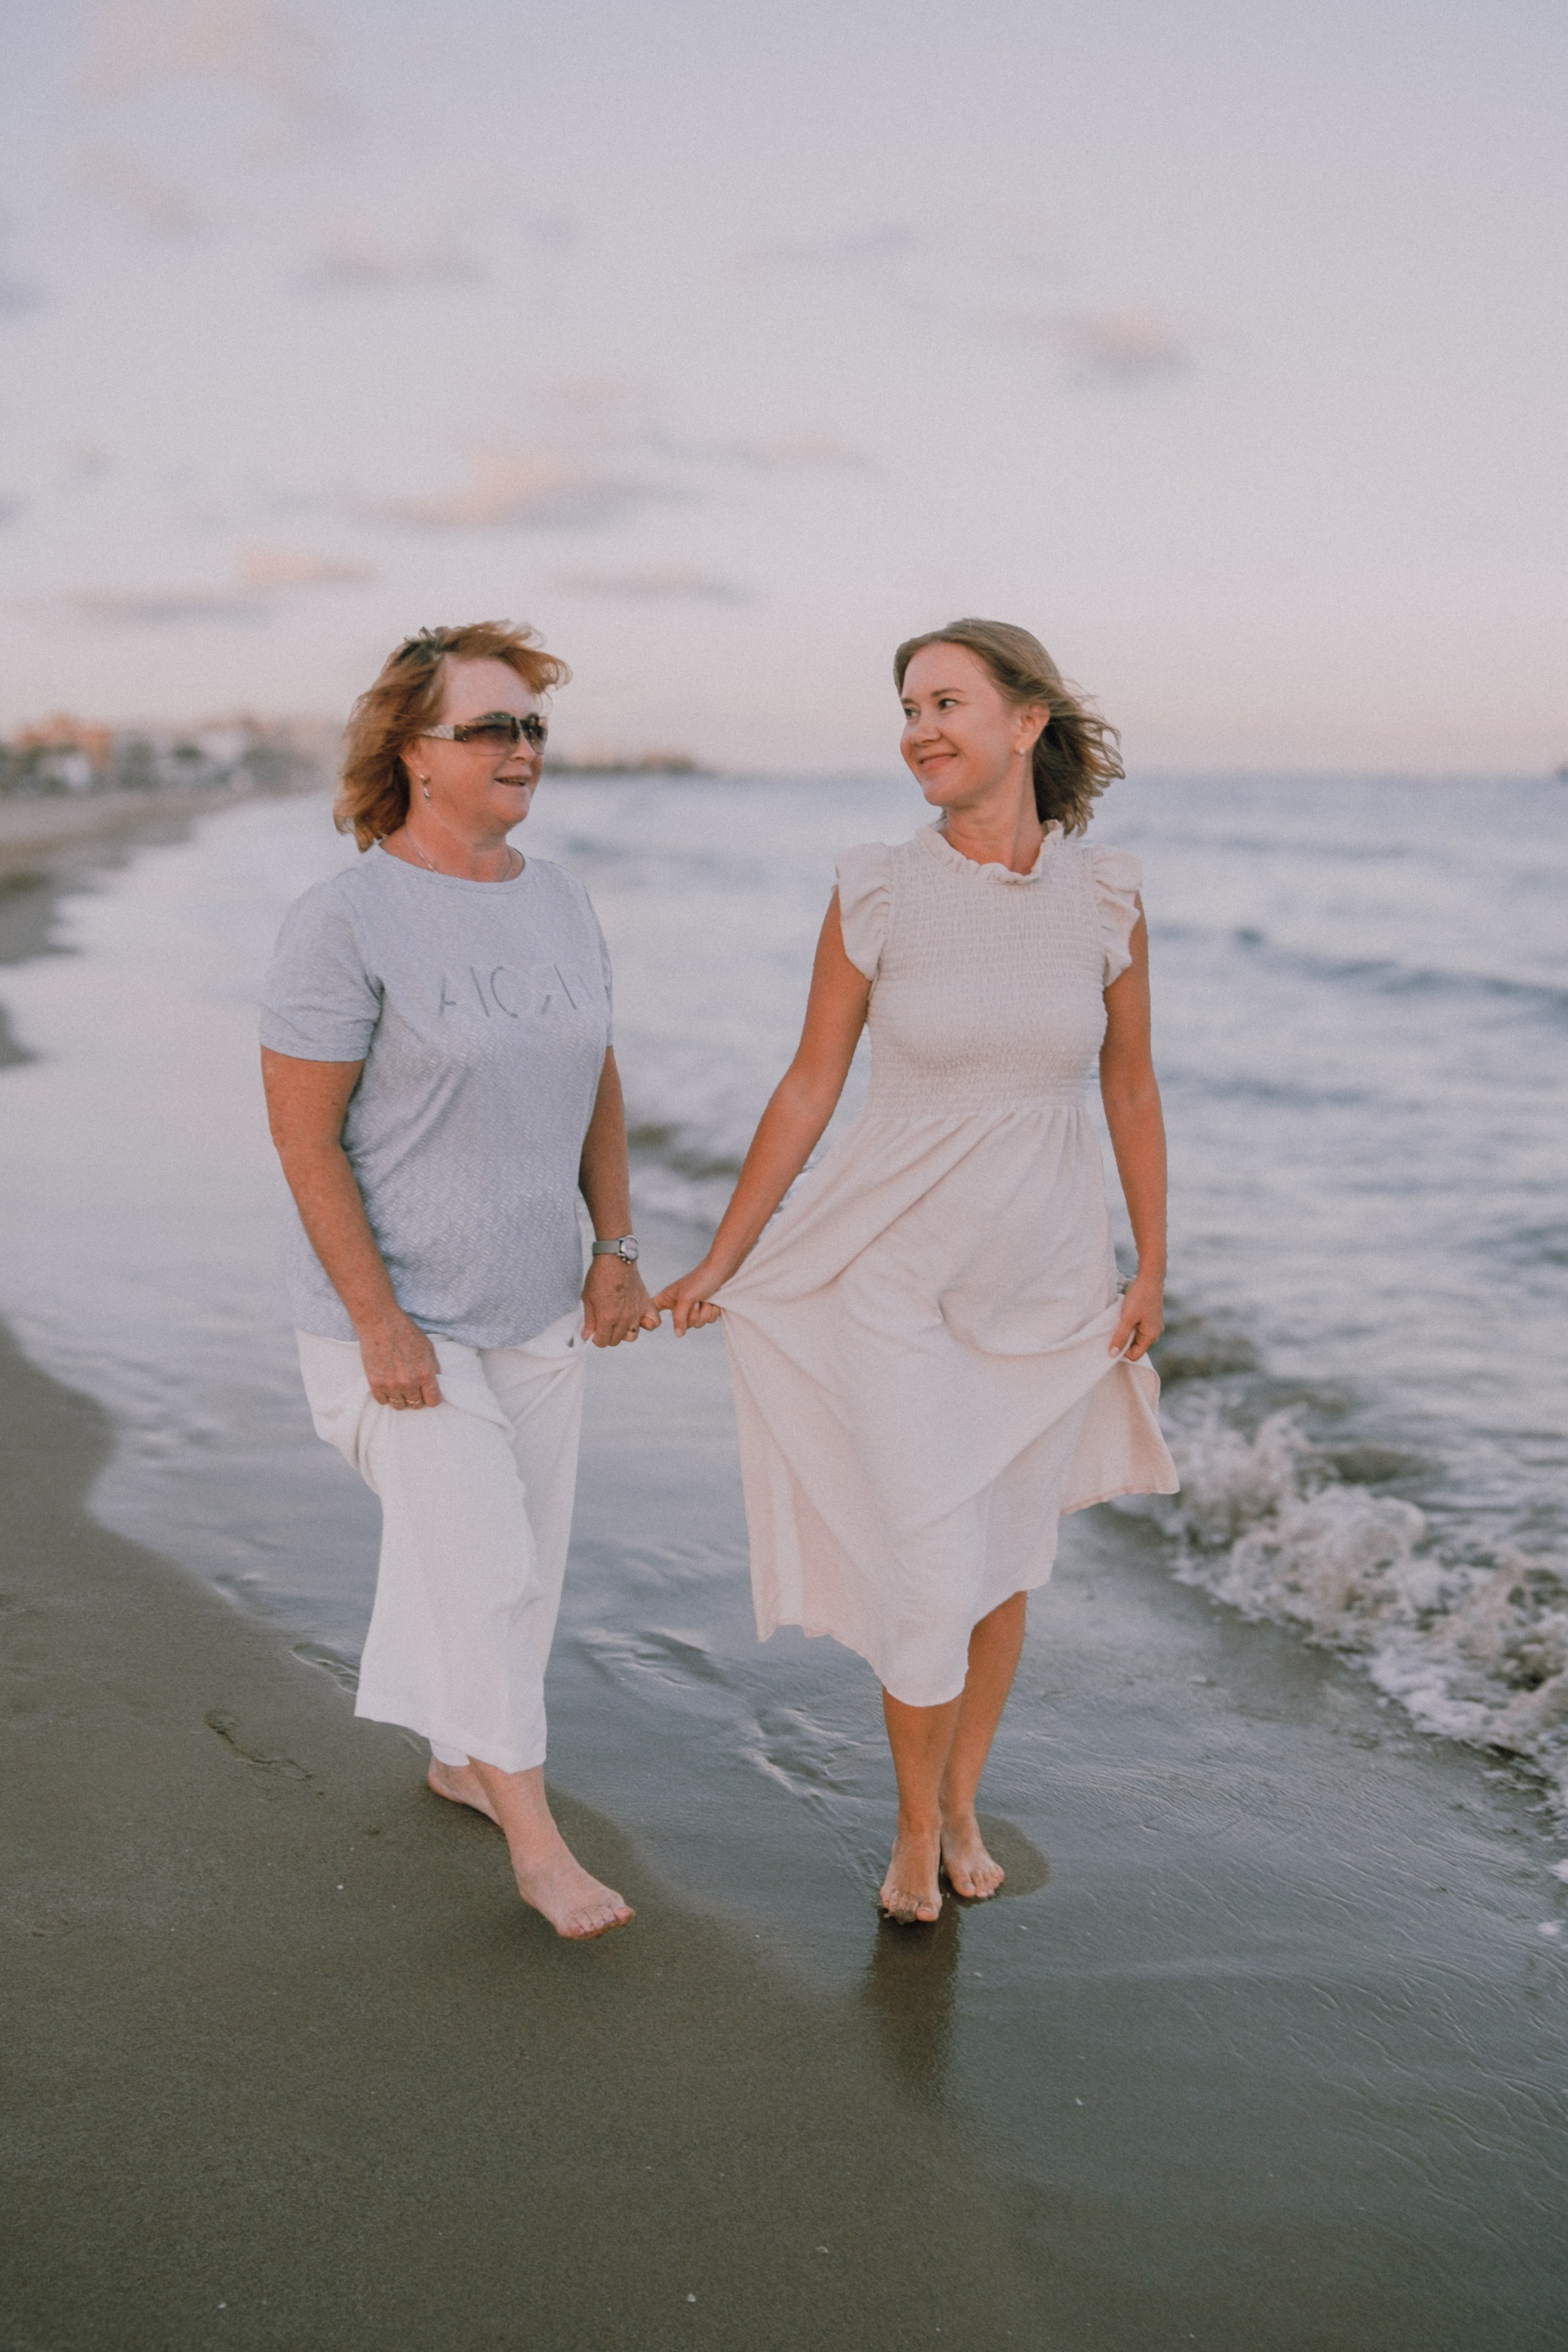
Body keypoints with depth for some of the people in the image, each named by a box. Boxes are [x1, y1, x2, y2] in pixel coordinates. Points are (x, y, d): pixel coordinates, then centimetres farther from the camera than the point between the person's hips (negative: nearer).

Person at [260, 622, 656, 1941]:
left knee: (525, 1558, 15)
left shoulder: (560, 901, 4)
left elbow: (597, 1085, 12)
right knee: (483, 1562, -4)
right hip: (403, 1308, -7)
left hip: (535, 1303, 7)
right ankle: (537, 1843, 12)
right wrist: (380, 1324, -19)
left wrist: (616, 1250, 7)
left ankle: (463, 1759, 39)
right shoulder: (347, 920, -17)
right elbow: (303, 1136, -17)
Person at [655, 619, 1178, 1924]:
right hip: (896, 1277, -2)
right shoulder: (876, 891, -11)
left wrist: (1153, 1274, 6)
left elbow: (1131, 1091, 4)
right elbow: (809, 1089, -3)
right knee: (933, 1578, -4)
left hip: (1046, 1280, 2)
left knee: (1004, 1555, 15)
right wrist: (720, 1263, 0)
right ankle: (918, 1826, 25)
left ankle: (962, 1802, 39)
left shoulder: (1106, 896, -7)